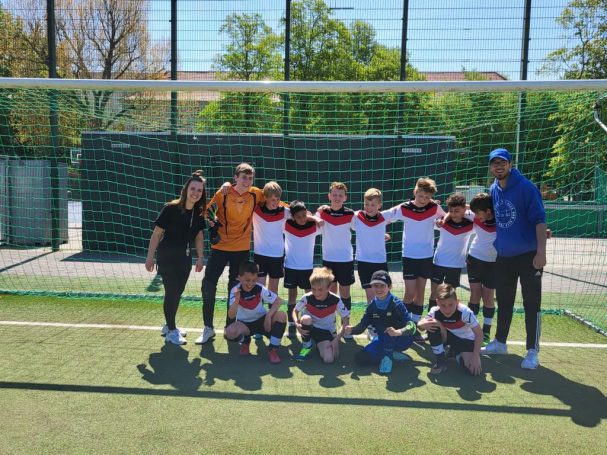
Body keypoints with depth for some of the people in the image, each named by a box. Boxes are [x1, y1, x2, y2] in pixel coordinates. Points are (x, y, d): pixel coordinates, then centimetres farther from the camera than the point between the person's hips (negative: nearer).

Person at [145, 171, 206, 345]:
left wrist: (200, 257, 8)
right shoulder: (170, 209, -17)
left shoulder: (199, 213, -1)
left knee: (178, 292, 14)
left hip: (184, 258, 6)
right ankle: (171, 331, 11)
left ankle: (168, 325, 33)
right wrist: (150, 257, -12)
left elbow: (199, 236, 9)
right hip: (167, 257, -6)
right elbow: (156, 233, -13)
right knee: (171, 292, -3)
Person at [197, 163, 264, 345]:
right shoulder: (224, 193, -8)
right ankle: (208, 328, 10)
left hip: (242, 248, 1)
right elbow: (209, 210, 2)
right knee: (208, 284, -4)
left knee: (235, 288, 11)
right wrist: (213, 222, -16)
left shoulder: (255, 194, -4)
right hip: (220, 246, -1)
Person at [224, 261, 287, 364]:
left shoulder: (260, 289, -17)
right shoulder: (235, 291, -19)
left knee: (282, 315, -28)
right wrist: (236, 300, -45)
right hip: (244, 323, -1)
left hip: (262, 320, 1)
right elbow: (231, 316, -27)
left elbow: (278, 301, -13)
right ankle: (245, 342, 5)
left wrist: (269, 316, -26)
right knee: (229, 332, -34)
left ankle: (273, 349, -11)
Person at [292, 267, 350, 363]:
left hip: (327, 332, 0)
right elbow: (295, 311, -5)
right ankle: (306, 346, -9)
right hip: (311, 329, 1)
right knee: (305, 318, -36)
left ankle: (319, 345, 12)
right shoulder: (307, 298, -19)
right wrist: (297, 323, -27)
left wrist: (338, 337, -22)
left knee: (329, 359, -25)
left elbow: (346, 319, -11)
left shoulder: (335, 300, -19)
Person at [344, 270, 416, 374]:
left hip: (401, 339, -5)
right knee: (360, 358, -12)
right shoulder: (372, 305, -5)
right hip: (383, 340, 5)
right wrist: (352, 330, -25)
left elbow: (411, 325, -29)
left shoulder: (396, 304, -21)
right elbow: (362, 325, -2)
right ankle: (392, 354, -2)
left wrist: (398, 332, -50)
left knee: (388, 327, -37)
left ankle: (388, 356, -16)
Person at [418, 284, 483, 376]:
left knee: (473, 369, -26)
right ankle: (441, 361, -11)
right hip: (449, 336, 2)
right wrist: (424, 325, -37)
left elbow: (479, 333, -26)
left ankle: (456, 352, 10)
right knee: (432, 328, -30)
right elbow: (419, 324, -13)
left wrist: (475, 356, -31)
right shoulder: (435, 312, -24)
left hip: (466, 340, -2)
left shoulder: (464, 312, -33)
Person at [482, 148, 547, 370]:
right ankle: (500, 343, 30)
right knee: (504, 302, 16)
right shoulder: (493, 190, 5)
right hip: (503, 257, 6)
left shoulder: (526, 187, -13)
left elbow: (539, 220, -17)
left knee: (531, 304, 1)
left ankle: (533, 352, 10)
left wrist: (541, 252, -24)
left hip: (528, 256, -6)